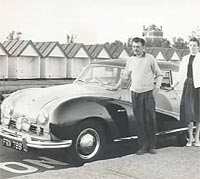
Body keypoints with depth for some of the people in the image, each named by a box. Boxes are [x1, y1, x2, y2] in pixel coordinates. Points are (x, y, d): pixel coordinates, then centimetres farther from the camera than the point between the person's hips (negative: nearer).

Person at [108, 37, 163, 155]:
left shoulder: (150, 59, 0)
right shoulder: (130, 60, 9)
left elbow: (159, 75, 6)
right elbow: (125, 76, 22)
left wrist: (157, 87, -6)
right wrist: (118, 86, 13)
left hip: (148, 92, -3)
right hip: (135, 93, 3)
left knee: (150, 120, -2)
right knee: (139, 120, 1)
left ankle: (152, 146, 7)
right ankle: (143, 146, 6)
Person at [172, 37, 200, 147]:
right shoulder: (185, 59, 14)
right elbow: (181, 75, 16)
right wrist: (174, 86, 9)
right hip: (187, 85, 4)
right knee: (188, 110, -2)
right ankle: (190, 137, 9)